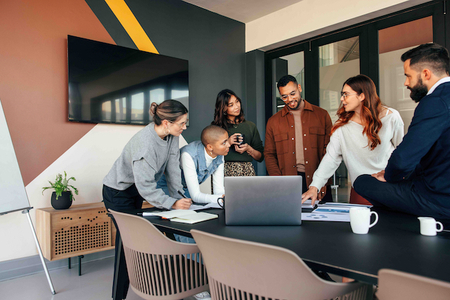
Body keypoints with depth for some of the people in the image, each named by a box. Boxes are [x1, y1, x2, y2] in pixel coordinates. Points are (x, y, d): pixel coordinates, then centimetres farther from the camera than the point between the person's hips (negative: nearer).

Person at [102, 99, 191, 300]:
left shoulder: (171, 135, -13)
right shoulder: (145, 143, -36)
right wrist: (173, 203, -34)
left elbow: (172, 168, -9)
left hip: (136, 190, 8)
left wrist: (179, 197, -13)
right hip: (118, 192, -8)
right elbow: (146, 187, -33)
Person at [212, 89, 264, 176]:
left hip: (247, 172, 2)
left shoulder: (250, 126, 12)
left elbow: (261, 157, 14)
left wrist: (249, 149, -4)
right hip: (225, 171, -1)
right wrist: (227, 143, -8)